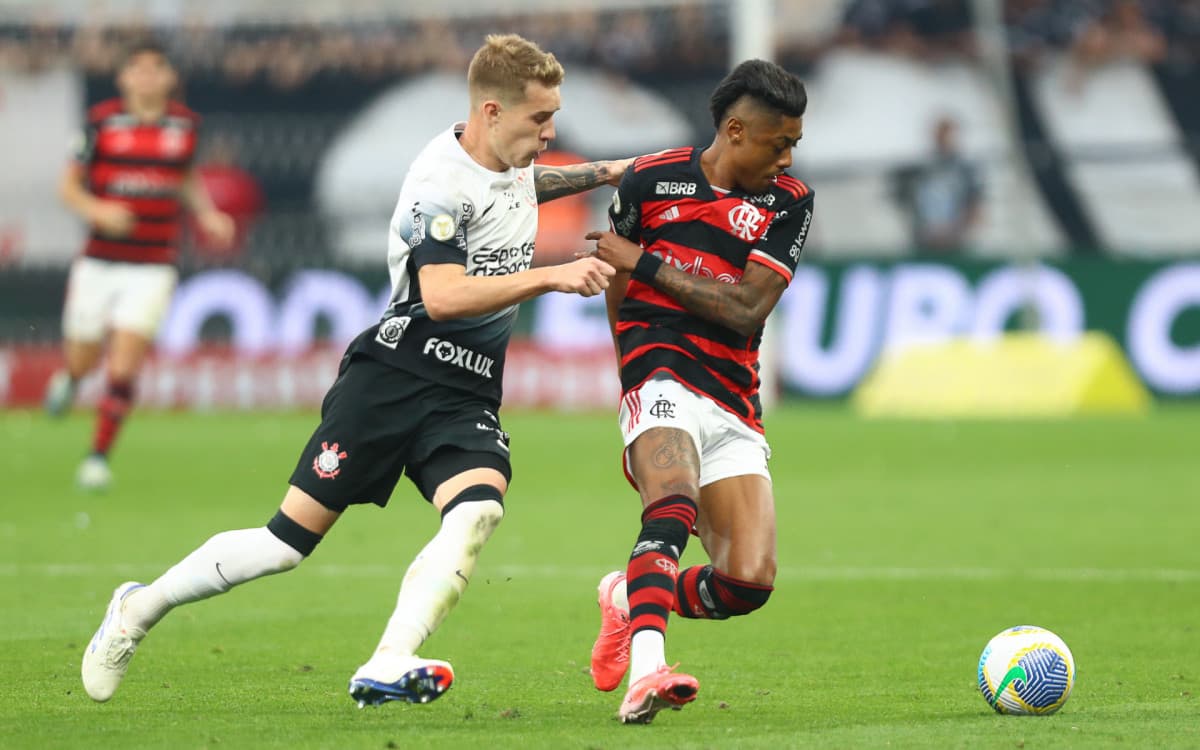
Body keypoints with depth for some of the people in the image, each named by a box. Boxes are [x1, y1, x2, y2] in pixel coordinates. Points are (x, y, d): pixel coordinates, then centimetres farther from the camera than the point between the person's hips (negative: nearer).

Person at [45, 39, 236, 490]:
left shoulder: (186, 124, 3)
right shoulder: (103, 121, -4)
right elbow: (69, 186, 2)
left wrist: (207, 215, 5)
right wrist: (96, 210, -18)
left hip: (152, 269, 0)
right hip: (99, 263, 0)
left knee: (123, 369, -12)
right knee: (82, 362, 10)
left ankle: (98, 457, 1)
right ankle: (70, 378, 48)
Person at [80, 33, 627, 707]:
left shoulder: (511, 158, 9)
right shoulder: (442, 183, -17)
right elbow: (443, 296, -29)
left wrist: (604, 173, 29)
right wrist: (550, 277, -32)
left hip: (466, 398, 7)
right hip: (395, 375, -7)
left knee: (479, 507, -26)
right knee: (290, 540, -5)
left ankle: (387, 669, -33)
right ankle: (142, 606, 17)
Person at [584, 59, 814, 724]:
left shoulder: (789, 203, 5)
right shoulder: (650, 182, 3)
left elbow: (746, 309, -6)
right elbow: (614, 289, 17)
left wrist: (646, 263, -7)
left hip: (734, 408, 4)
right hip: (661, 379, -4)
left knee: (748, 582, -8)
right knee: (674, 506, -35)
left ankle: (630, 602, 21)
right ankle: (646, 670, -49)